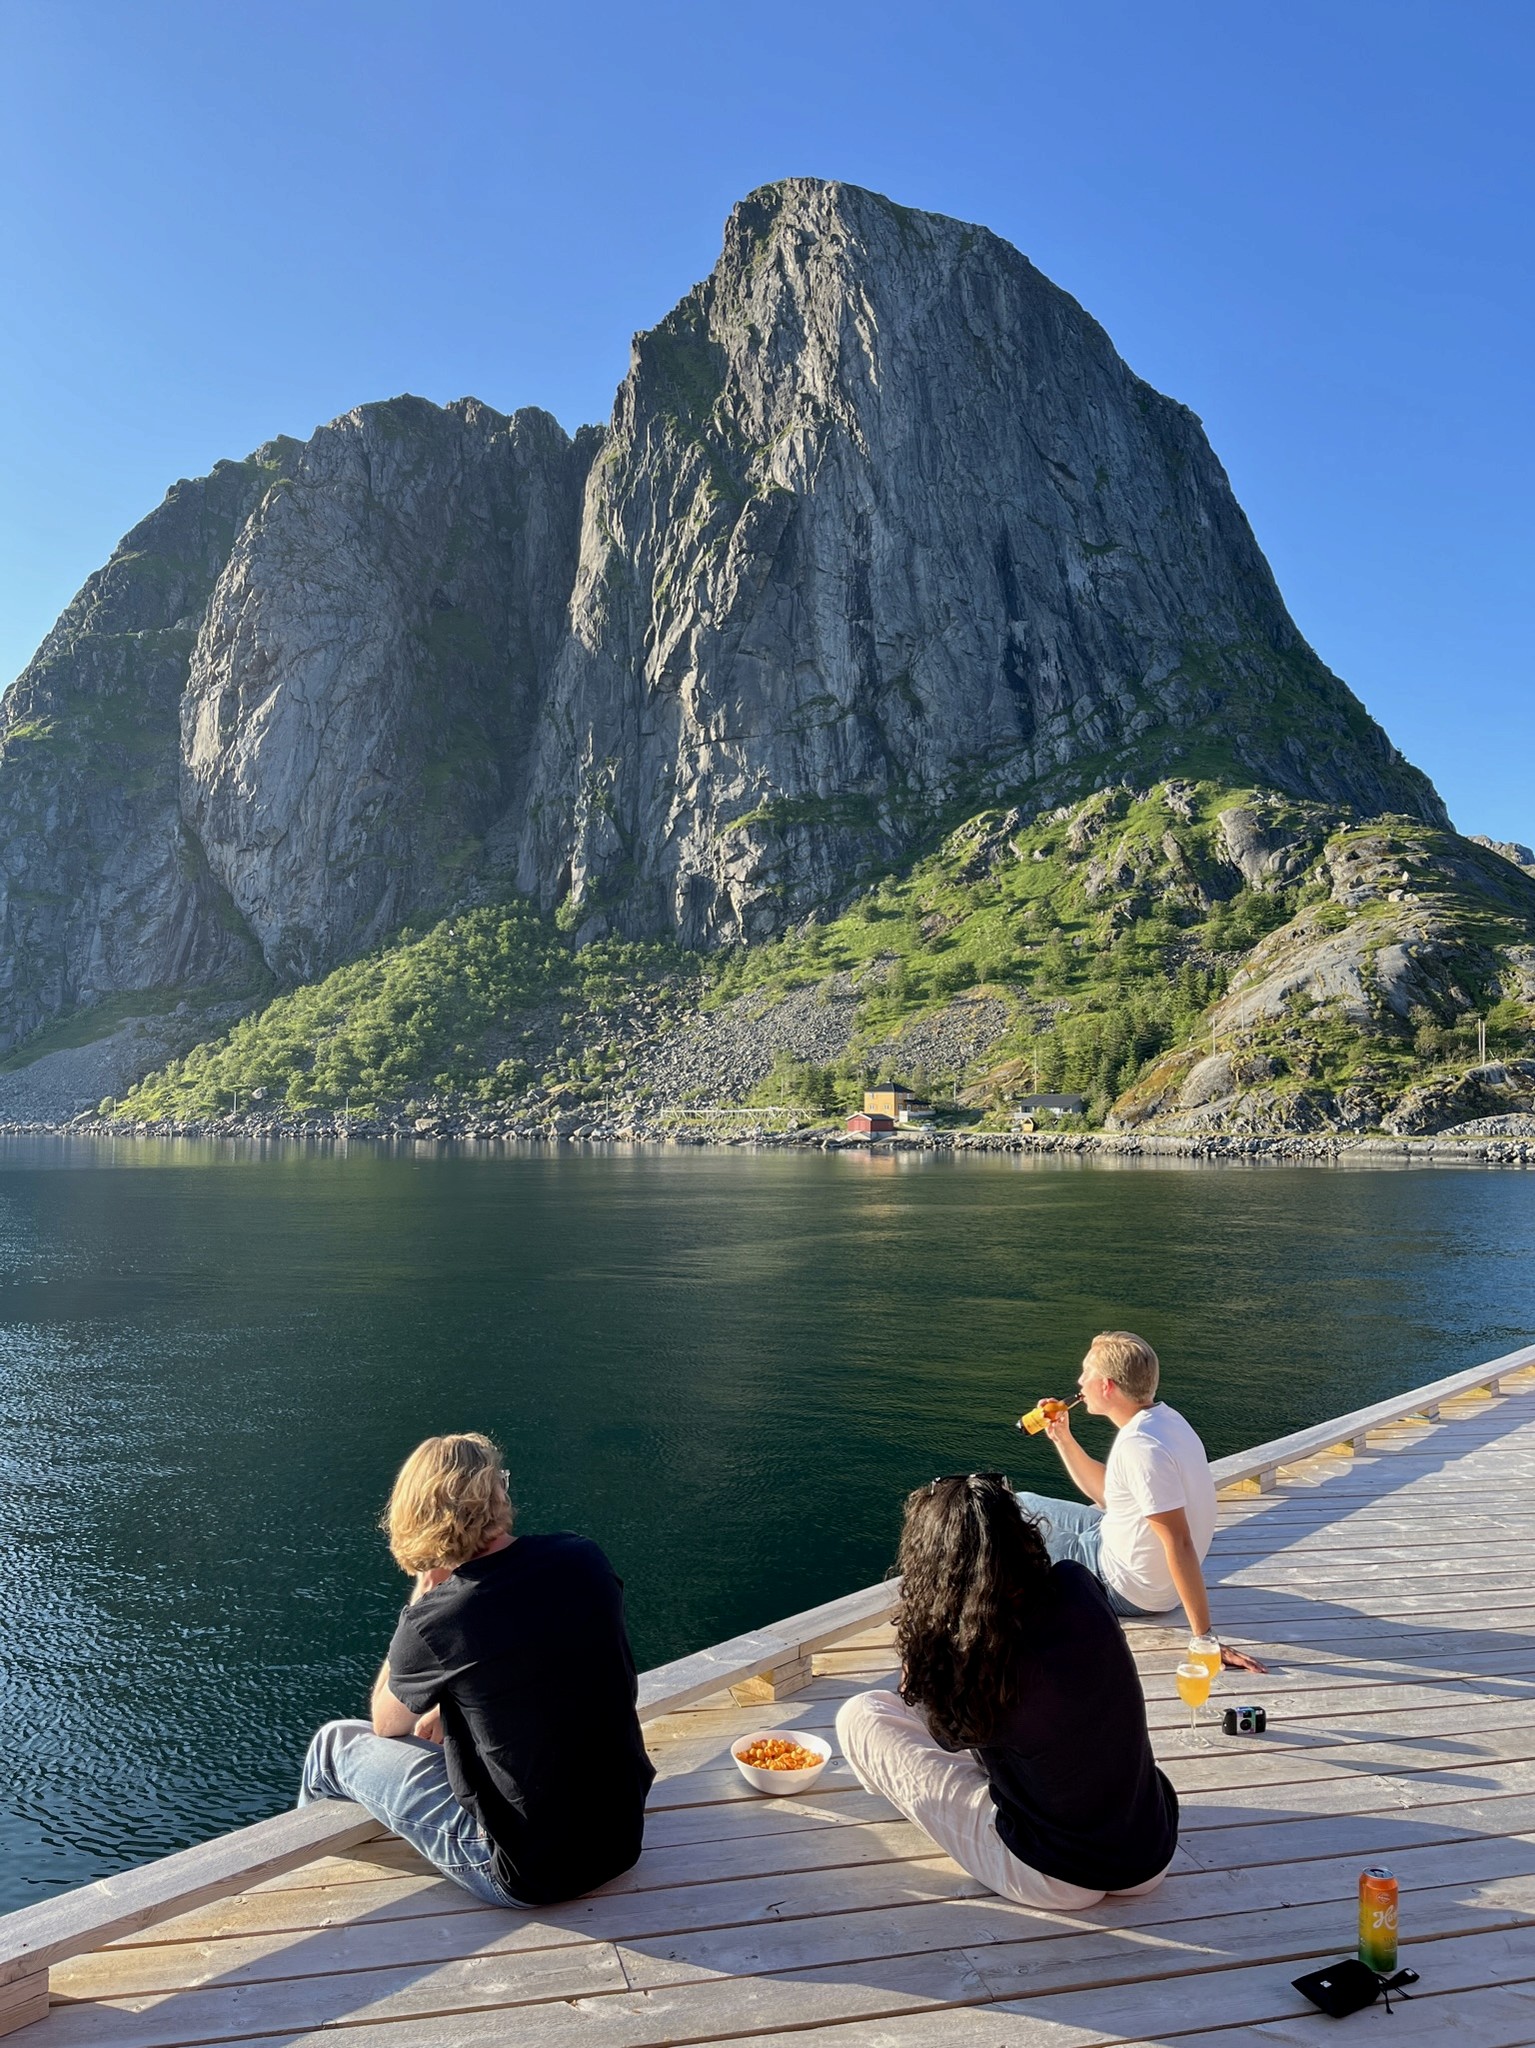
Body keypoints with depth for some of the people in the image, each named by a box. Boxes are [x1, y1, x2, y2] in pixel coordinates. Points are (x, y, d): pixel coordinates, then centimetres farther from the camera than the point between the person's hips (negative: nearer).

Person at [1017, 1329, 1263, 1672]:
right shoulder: (1162, 1417, -2)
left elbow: (1180, 1544, -34)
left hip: (1125, 1589, -9)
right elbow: (1106, 1494, 10)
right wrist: (1063, 1439, 3)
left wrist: (1205, 1638, -32)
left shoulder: (1139, 1447, -33)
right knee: (1023, 1503, 20)